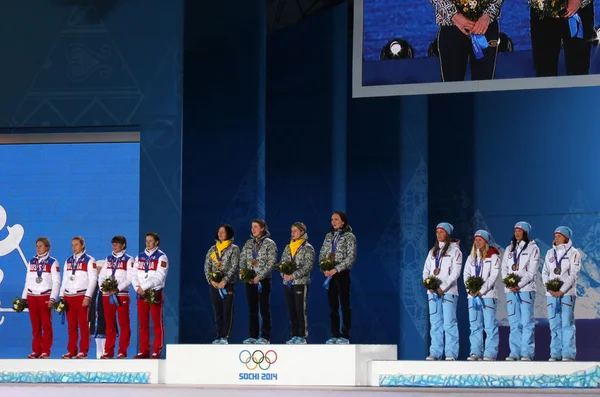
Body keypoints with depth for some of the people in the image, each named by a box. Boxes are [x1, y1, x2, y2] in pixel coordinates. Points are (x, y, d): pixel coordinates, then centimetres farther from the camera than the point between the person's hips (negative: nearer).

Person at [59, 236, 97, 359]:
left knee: (83, 324, -4)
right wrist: (61, 296, 9)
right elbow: (64, 280, 18)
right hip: (69, 296, 5)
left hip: (82, 296, -5)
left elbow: (93, 280, -5)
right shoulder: (68, 261, 17)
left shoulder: (89, 260, 0)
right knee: (71, 325, 4)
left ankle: (83, 351, -1)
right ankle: (71, 351, 7)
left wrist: (87, 297, -13)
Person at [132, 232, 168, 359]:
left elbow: (159, 277, -13)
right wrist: (137, 288, -9)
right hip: (141, 294, 5)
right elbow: (134, 275, 9)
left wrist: (143, 287, -15)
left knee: (157, 324, -3)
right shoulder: (140, 256, 14)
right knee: (143, 324, 6)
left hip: (155, 294, -5)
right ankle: (144, 351, 9)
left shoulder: (161, 257, -3)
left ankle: (157, 351, -1)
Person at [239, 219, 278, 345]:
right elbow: (242, 260, 11)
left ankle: (265, 337, -1)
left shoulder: (270, 244, -2)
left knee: (264, 309, -3)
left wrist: (260, 276, -18)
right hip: (250, 281, 5)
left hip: (263, 281, -5)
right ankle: (253, 336, 11)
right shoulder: (248, 244, 13)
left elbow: (271, 262, -10)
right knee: (252, 310, 7)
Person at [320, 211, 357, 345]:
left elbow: (351, 257, -11)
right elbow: (322, 254, 12)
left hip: (342, 274, -5)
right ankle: (335, 335, 9)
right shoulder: (329, 236, 14)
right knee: (332, 306, 6)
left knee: (344, 305, -5)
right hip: (329, 275, 5)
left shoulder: (349, 237, -3)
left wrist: (336, 269, -19)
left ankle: (345, 335, -4)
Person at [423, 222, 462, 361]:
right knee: (435, 323, 2)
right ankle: (435, 353, 2)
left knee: (449, 323, -8)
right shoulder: (432, 252, 19)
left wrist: (443, 288, -14)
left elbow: (455, 273, -6)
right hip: (433, 291, 5)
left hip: (448, 291, -5)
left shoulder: (455, 250, 2)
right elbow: (426, 270, 13)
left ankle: (451, 353, -9)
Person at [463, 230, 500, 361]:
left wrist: (480, 290, -14)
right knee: (475, 325, 4)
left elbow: (493, 276, -7)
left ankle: (490, 353, -6)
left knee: (490, 325, -7)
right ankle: (475, 352, 7)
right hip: (473, 295, 5)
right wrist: (470, 289, -8)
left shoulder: (493, 256, 1)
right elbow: (466, 275, 10)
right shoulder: (471, 258, 17)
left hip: (487, 295, -5)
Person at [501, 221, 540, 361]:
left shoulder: (532, 248, 2)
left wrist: (519, 285, -14)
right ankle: (515, 352, 5)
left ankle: (527, 353, -8)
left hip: (526, 289, -5)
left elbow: (532, 271, -6)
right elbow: (504, 269, 13)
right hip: (510, 290, 5)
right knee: (514, 322, 4)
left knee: (527, 322, -7)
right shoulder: (509, 249, 18)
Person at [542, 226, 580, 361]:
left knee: (567, 324, -8)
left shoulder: (573, 253, 0)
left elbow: (574, 274, -6)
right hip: (552, 293, 5)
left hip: (567, 293, -5)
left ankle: (568, 354, -8)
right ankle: (555, 354, 5)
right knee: (554, 324, 3)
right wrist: (549, 288, -4)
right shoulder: (550, 253, 15)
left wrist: (562, 291, -14)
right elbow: (545, 273, 13)